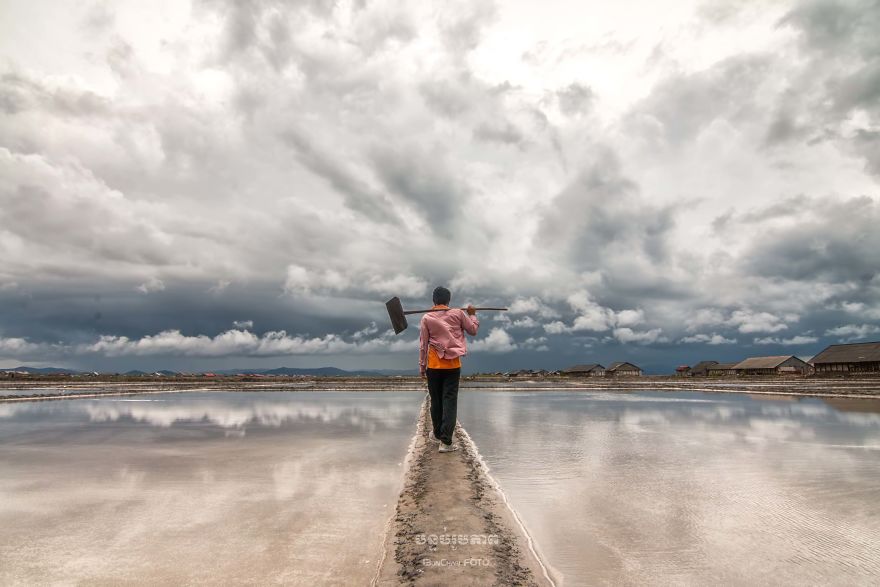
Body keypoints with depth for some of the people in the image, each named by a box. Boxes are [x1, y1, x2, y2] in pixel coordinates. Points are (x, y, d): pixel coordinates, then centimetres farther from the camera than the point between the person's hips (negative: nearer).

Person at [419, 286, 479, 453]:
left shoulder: (427, 318, -3)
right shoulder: (458, 314, -1)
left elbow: (423, 344, -1)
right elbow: (473, 330, 11)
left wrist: (422, 366, 6)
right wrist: (472, 314, 26)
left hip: (434, 365, 1)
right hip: (453, 364, 0)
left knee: (436, 400, 14)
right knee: (450, 401, -3)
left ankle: (437, 434, 31)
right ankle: (445, 441, -9)